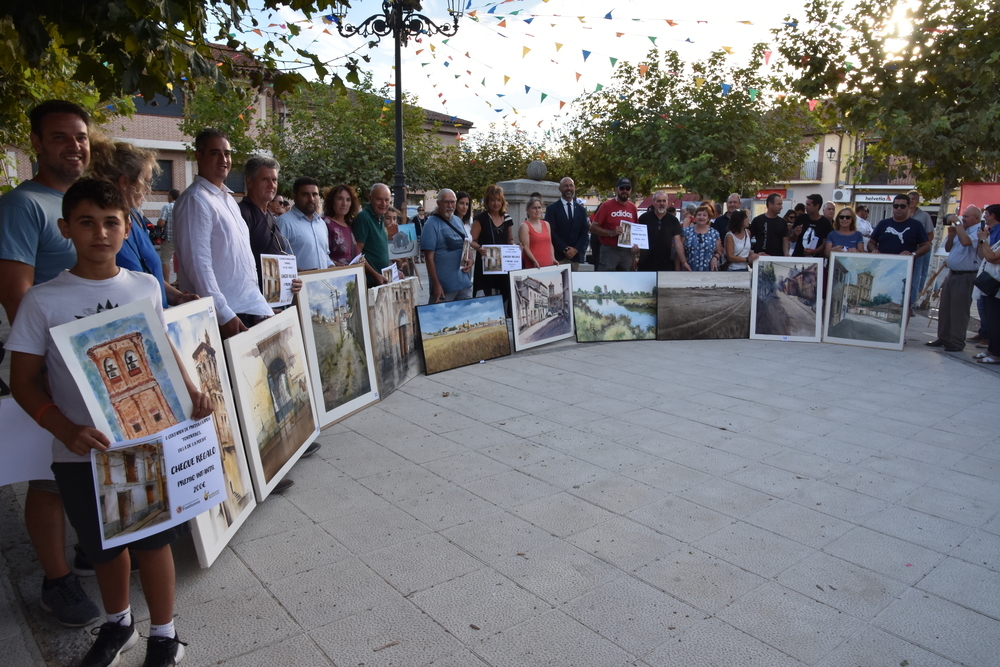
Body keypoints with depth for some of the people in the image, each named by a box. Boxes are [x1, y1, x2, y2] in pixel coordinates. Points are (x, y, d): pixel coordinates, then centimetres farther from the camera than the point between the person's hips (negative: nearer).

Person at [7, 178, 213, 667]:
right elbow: (24, 381, -5)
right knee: (105, 546, 18)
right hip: (82, 450, 0)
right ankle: (118, 624, 45)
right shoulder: (43, 301, -8)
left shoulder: (146, 287, -2)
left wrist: (190, 390, -7)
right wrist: (65, 429, -21)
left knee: (154, 540, 9)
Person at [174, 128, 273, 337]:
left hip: (252, 309, 8)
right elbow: (198, 263, -16)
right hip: (225, 317, -8)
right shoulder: (195, 200, -9)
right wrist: (224, 315, -20)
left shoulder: (228, 198, 15)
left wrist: (262, 305, 14)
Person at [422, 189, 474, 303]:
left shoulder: (458, 220, 12)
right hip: (444, 286, -7)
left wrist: (470, 259, 2)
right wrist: (436, 284, -17)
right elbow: (429, 257, -13)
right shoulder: (431, 224, -9)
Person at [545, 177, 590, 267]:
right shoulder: (552, 208, 2)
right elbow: (551, 232, -5)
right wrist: (565, 249, -11)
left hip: (575, 256, 3)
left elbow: (584, 233, 9)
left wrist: (576, 249, -6)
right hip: (558, 255, -3)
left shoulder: (581, 210, 14)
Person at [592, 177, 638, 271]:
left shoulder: (633, 208, 11)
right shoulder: (607, 206, -2)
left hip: (627, 252, 5)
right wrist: (611, 233, -17)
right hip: (609, 250, -5)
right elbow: (593, 227, -5)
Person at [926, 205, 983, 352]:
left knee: (959, 311, -5)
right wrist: (951, 235, 2)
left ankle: (957, 342, 2)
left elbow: (966, 241, -31)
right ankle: (943, 338, 22)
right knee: (944, 308, 13)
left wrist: (958, 226, -15)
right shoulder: (961, 229, 15)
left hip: (965, 276, -9)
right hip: (952, 274, 9)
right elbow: (948, 248, 20)